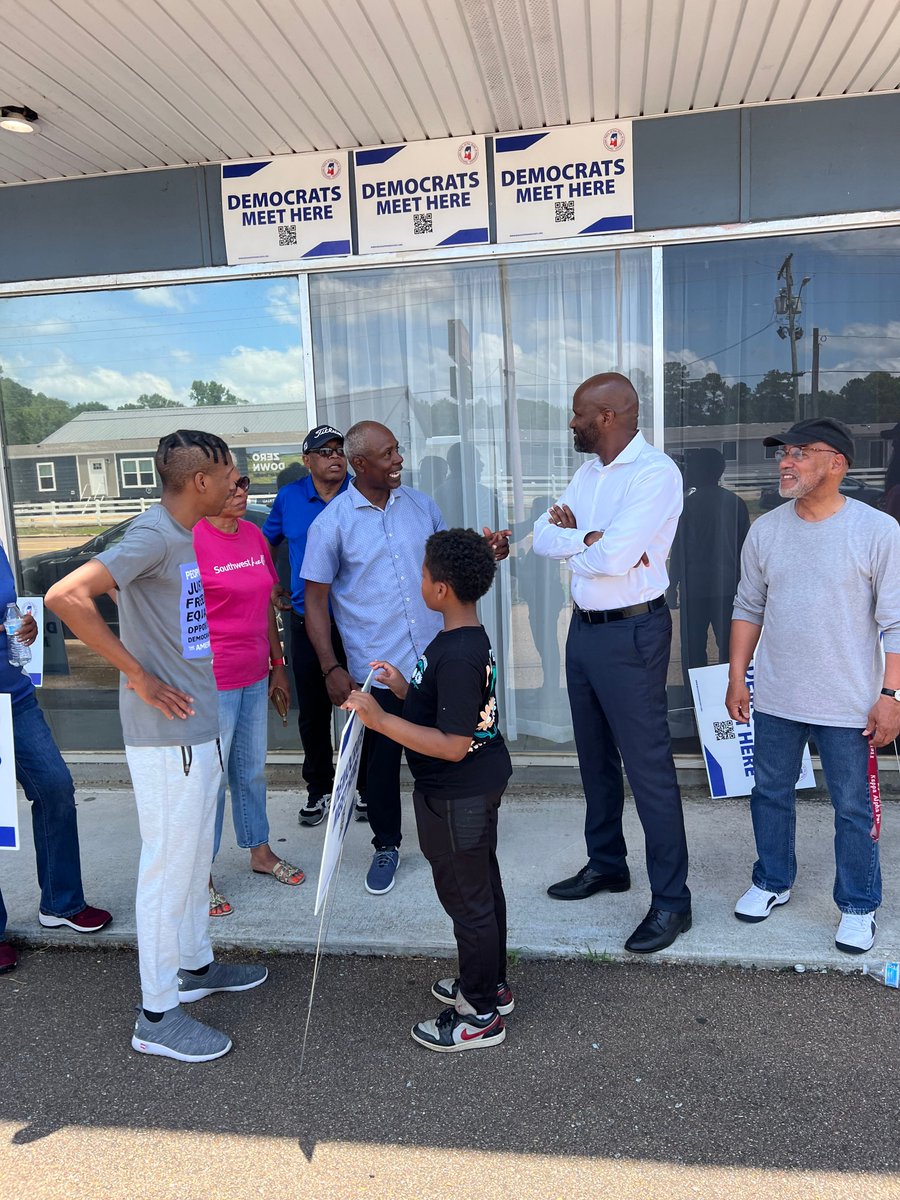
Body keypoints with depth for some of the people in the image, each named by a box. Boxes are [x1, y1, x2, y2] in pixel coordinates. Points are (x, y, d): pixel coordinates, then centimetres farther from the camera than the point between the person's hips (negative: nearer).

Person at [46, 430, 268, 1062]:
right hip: (168, 733, -9)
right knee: (170, 865, 3)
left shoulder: (183, 534, 9)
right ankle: (157, 1015, 18)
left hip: (199, 725, 9)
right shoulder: (154, 536, -20)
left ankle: (195, 965, 39)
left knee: (195, 854, 21)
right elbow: (66, 595, -31)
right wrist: (138, 676, -24)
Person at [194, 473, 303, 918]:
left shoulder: (253, 534, 8)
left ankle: (260, 851, 37)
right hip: (212, 681, -7)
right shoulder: (191, 540, -15)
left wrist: (277, 663, 16)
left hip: (254, 677, 7)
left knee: (252, 769, 20)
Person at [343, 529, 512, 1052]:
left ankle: (481, 1016, 24)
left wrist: (380, 719, -29)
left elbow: (452, 745, -30)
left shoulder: (455, 656, -29)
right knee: (483, 886, 23)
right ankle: (491, 985, 42)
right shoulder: (473, 641, 3)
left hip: (457, 797, -10)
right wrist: (405, 689, 8)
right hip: (483, 782, 10)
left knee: (467, 899, 6)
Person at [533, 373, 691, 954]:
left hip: (631, 632, -9)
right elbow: (544, 537, 1)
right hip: (584, 627, 9)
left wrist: (572, 535, -8)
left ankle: (672, 900, 11)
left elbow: (612, 558, -26)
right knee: (596, 756, 19)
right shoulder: (589, 472, 11)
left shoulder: (655, 472, -16)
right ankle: (606, 863, 37)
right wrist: (591, 538, -16)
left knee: (648, 765, -2)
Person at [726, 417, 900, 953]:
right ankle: (773, 882, 38)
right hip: (775, 700, 4)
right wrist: (737, 678, 7)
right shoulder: (765, 531, 2)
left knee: (854, 809, 9)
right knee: (771, 794, 17)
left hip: (848, 706, -4)